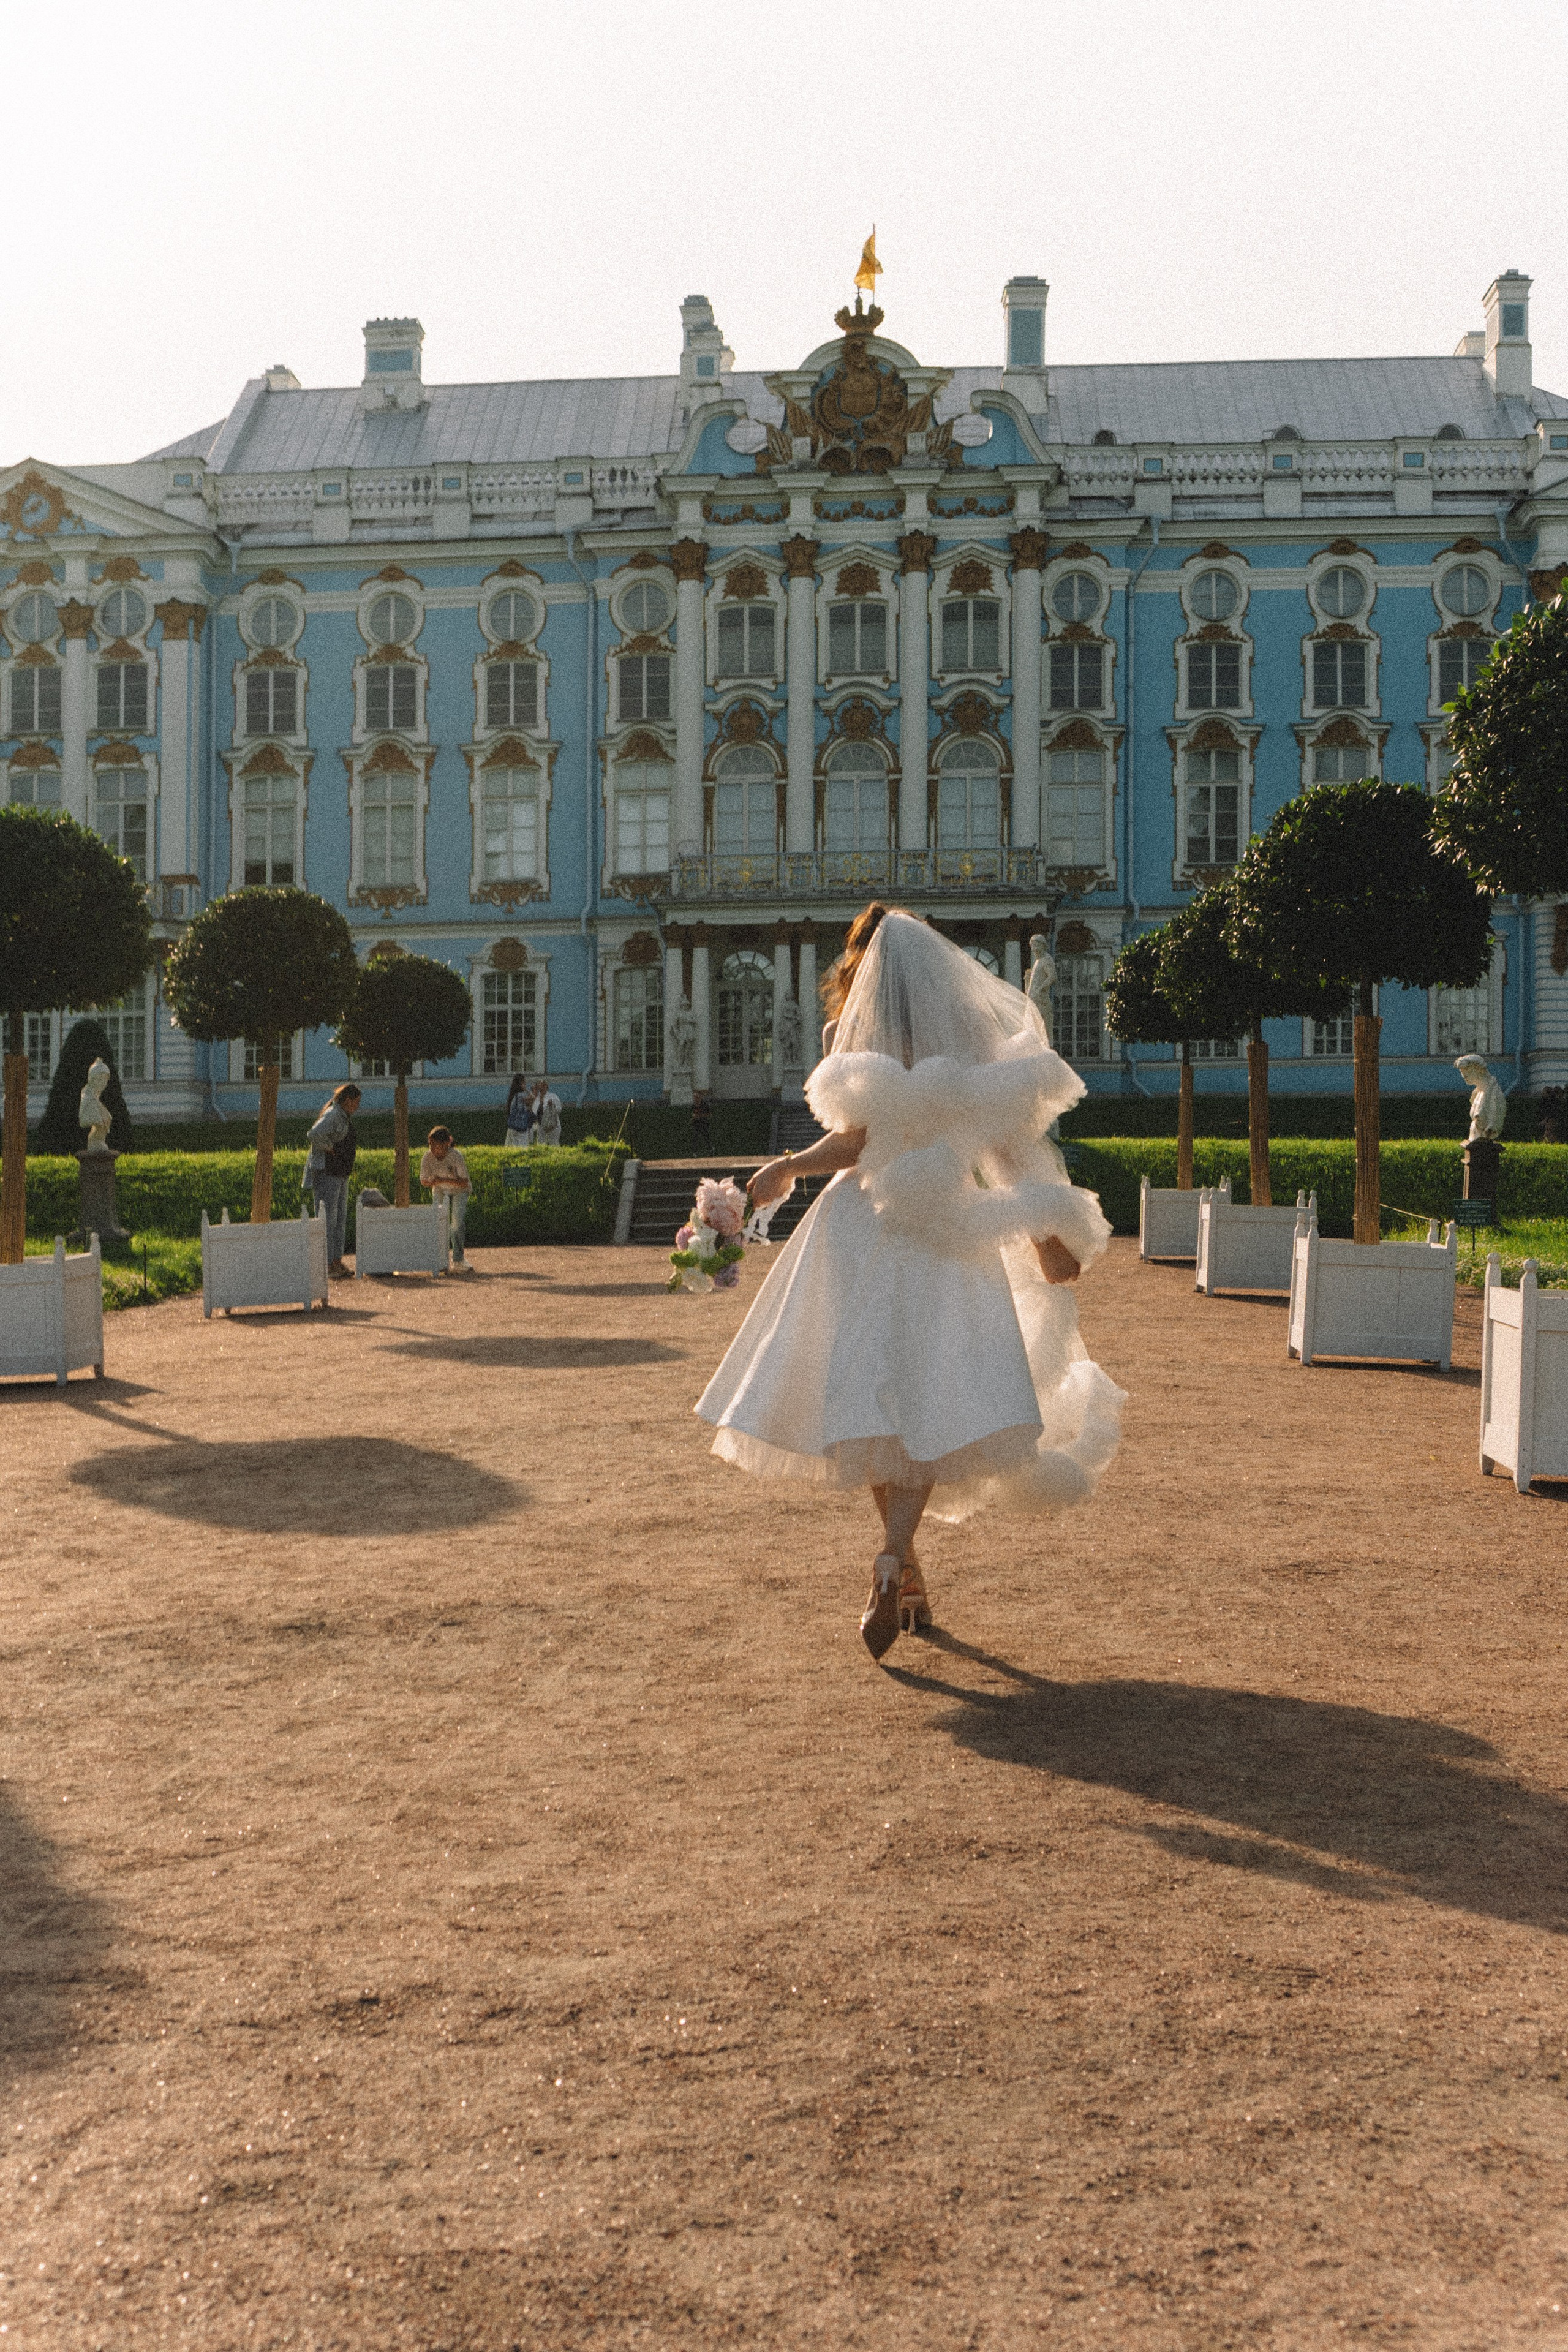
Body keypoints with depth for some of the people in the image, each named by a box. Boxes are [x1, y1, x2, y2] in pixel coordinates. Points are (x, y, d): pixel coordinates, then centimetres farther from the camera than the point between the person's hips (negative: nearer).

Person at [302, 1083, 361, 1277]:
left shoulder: (345, 1117, 15)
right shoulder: (332, 1115, -16)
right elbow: (314, 1135, -33)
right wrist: (331, 1149, -19)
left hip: (340, 1174, 10)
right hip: (326, 1173, -10)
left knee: (340, 1218, 11)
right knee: (328, 1219, -8)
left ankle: (337, 1261, 16)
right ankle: (327, 1264, -6)